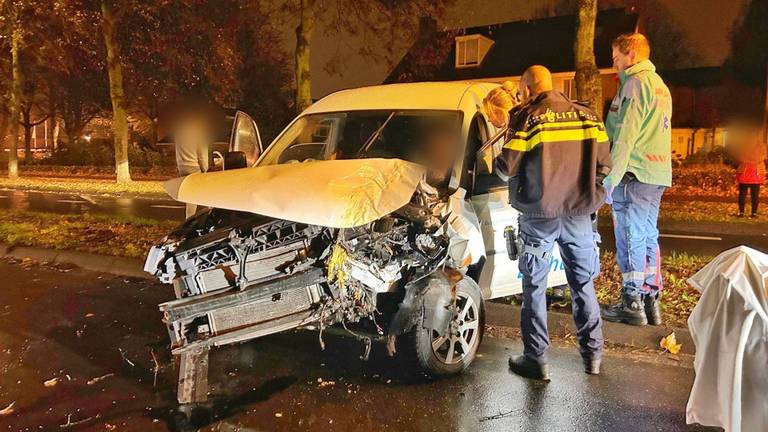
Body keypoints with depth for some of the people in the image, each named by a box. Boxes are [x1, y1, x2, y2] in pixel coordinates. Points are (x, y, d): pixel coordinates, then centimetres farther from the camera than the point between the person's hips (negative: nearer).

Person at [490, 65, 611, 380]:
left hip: (540, 215, -4)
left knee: (535, 287, 6)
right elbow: (603, 164, 6)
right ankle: (593, 355, 24)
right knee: (583, 284, 16)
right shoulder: (587, 115, 6)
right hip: (579, 213, 4)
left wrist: (495, 161, 11)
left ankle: (536, 359, 10)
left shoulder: (527, 118, -8)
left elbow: (507, 166, -11)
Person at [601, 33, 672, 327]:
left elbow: (624, 137, -16)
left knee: (630, 239, -4)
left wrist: (610, 178, -14)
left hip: (634, 174, -9)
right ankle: (651, 302, 18)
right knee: (648, 238, 12)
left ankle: (632, 305, 2)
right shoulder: (660, 86, 21)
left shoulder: (635, 83, -9)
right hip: (658, 174, 9)